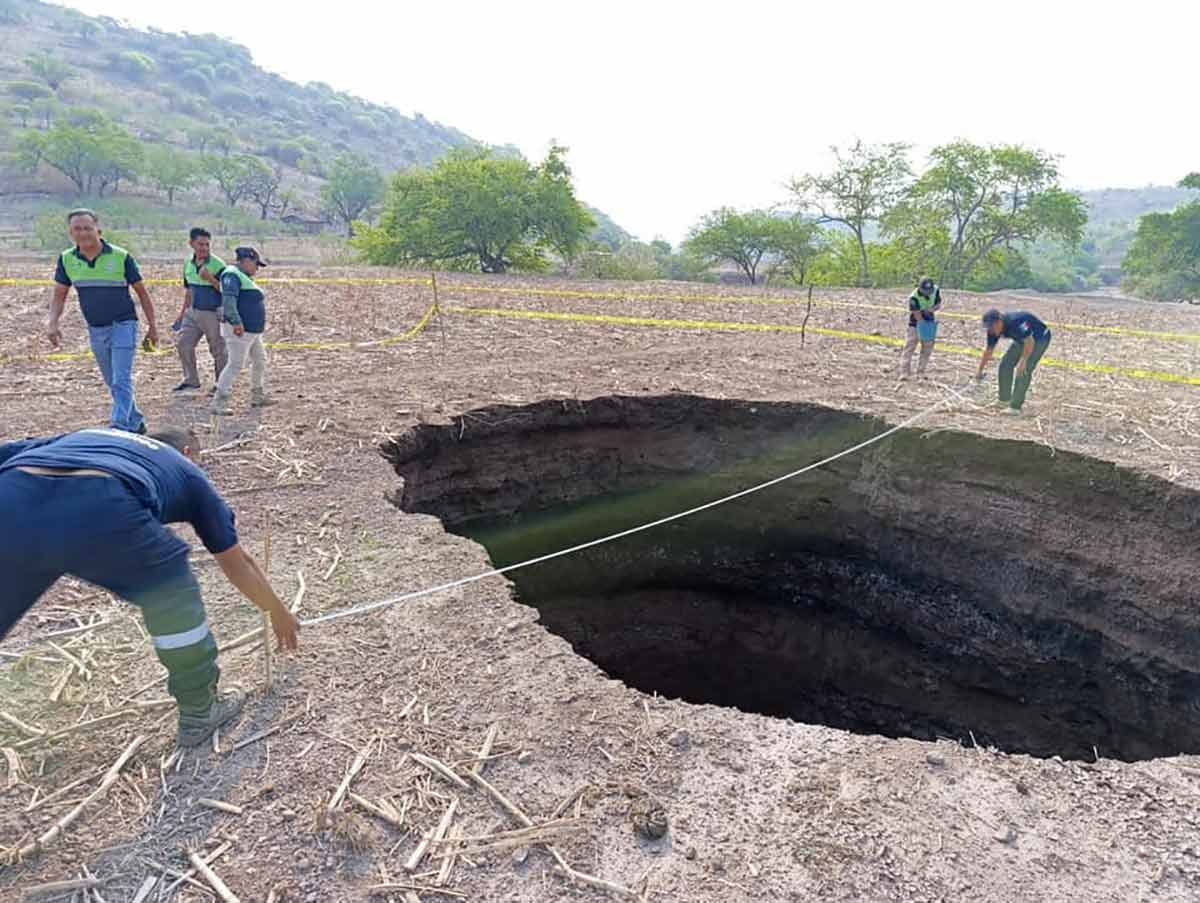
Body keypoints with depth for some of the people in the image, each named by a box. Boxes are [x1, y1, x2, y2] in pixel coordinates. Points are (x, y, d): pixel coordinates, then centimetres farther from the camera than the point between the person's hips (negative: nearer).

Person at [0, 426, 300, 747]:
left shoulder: (84, 437, 42)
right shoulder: (186, 470, 33)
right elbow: (237, 563, 38)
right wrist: (278, 613, 51)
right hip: (99, 507, -3)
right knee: (171, 591, 24)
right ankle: (200, 710, 33)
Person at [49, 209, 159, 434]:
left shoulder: (121, 257, -9)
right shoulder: (67, 259, 1)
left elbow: (141, 292, -1)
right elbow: (59, 295, 8)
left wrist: (152, 325, 1)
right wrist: (53, 323, -7)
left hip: (123, 325, -5)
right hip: (95, 330, 5)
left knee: (121, 381, -12)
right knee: (113, 383, 13)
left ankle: (120, 429, -15)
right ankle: (136, 423, 27)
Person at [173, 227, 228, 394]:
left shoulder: (218, 265, -14)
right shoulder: (188, 263, 7)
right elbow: (189, 290, 17)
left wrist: (210, 279, -28)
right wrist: (183, 312, 20)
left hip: (213, 313, -7)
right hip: (193, 312, 7)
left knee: (218, 349, 3)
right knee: (183, 344, 7)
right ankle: (191, 381, 21)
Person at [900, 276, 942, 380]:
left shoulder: (936, 290, -11)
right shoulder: (914, 297, -26)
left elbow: (939, 305, 0)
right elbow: (917, 315, -23)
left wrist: (932, 309, -21)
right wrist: (926, 327, -22)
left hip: (930, 321, 5)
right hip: (916, 322, -5)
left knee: (928, 348, 4)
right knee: (910, 346, -12)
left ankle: (921, 372, 12)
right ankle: (904, 372, -13)